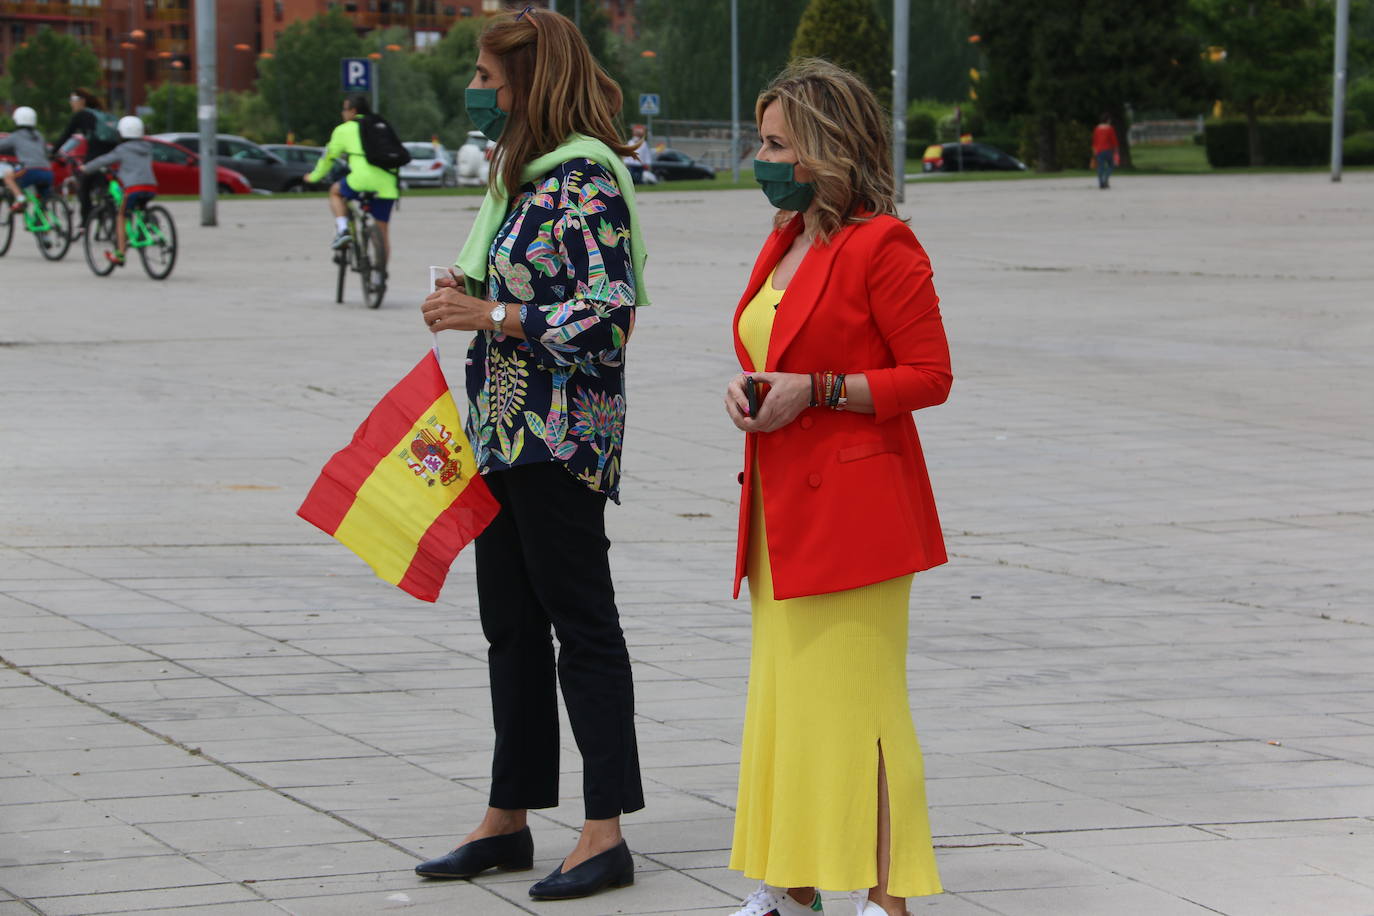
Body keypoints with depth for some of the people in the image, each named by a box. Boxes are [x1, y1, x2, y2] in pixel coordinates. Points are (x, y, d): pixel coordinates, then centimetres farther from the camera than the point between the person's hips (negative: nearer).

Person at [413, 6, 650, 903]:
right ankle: (509, 820, 21)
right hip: (504, 431, 10)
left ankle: (606, 833, 0)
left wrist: (492, 315, -22)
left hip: (561, 438, -10)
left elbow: (610, 314, -20)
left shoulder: (586, 178, -14)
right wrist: (466, 302, 6)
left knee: (581, 625, -4)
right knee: (510, 626, 13)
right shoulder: (521, 173, 14)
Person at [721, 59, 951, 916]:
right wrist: (747, 388, 4)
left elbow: (930, 376, -14)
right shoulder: (785, 241, 15)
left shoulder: (883, 245, -13)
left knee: (853, 701, -7)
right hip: (783, 506, 9)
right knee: (783, 696, 13)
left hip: (854, 503, -9)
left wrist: (815, 391, -20)